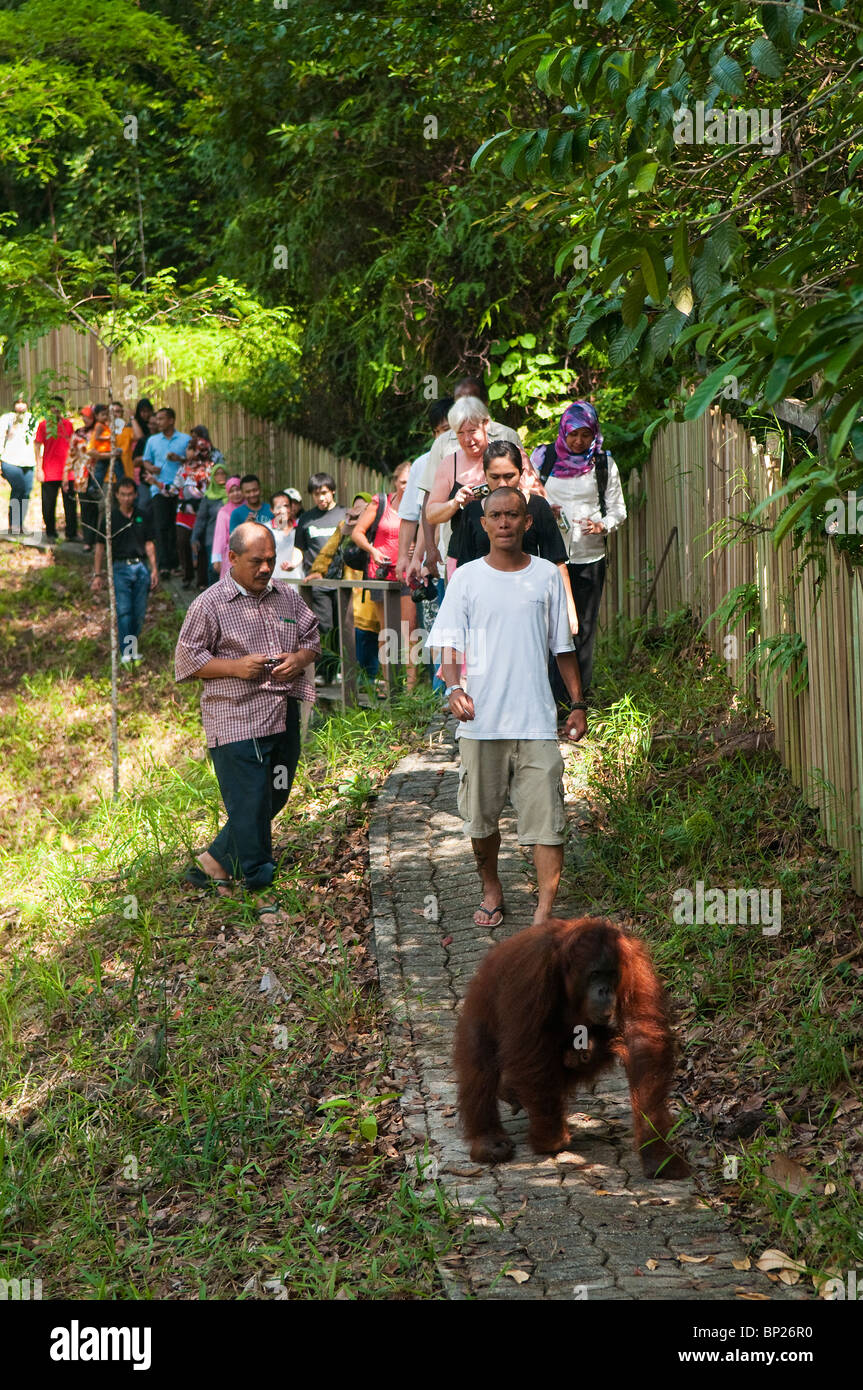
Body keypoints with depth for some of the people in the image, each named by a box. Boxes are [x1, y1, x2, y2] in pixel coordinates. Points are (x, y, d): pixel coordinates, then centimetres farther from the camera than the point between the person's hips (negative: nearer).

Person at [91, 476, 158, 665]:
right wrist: (97, 574, 0)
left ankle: (134, 648, 16)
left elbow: (149, 544, 15)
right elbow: (101, 547, 4)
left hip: (141, 567, 3)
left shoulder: (143, 516, 10)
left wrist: (154, 569, 8)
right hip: (120, 568, -3)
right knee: (123, 611, -12)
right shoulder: (110, 517, 2)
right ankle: (126, 652, -12)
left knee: (139, 612, 3)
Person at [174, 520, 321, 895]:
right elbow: (186, 661, -4)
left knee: (273, 801, 12)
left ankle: (212, 864, 25)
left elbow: (312, 640, 21)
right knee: (249, 807, -6)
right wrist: (236, 667, -16)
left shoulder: (288, 597, 12)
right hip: (236, 723, -6)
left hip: (284, 720, 7)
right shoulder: (209, 605, -5)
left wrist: (300, 658, -2)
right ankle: (258, 882, 7)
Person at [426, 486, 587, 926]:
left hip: (537, 721, 0)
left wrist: (578, 703, 10)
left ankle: (545, 912, -7)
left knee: (546, 818, -8)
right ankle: (491, 890, 32)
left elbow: (563, 646, 13)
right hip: (480, 721, 0)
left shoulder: (547, 576, 7)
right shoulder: (467, 577, 4)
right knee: (482, 817, 11)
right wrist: (454, 686, -18)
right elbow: (450, 643, 0)